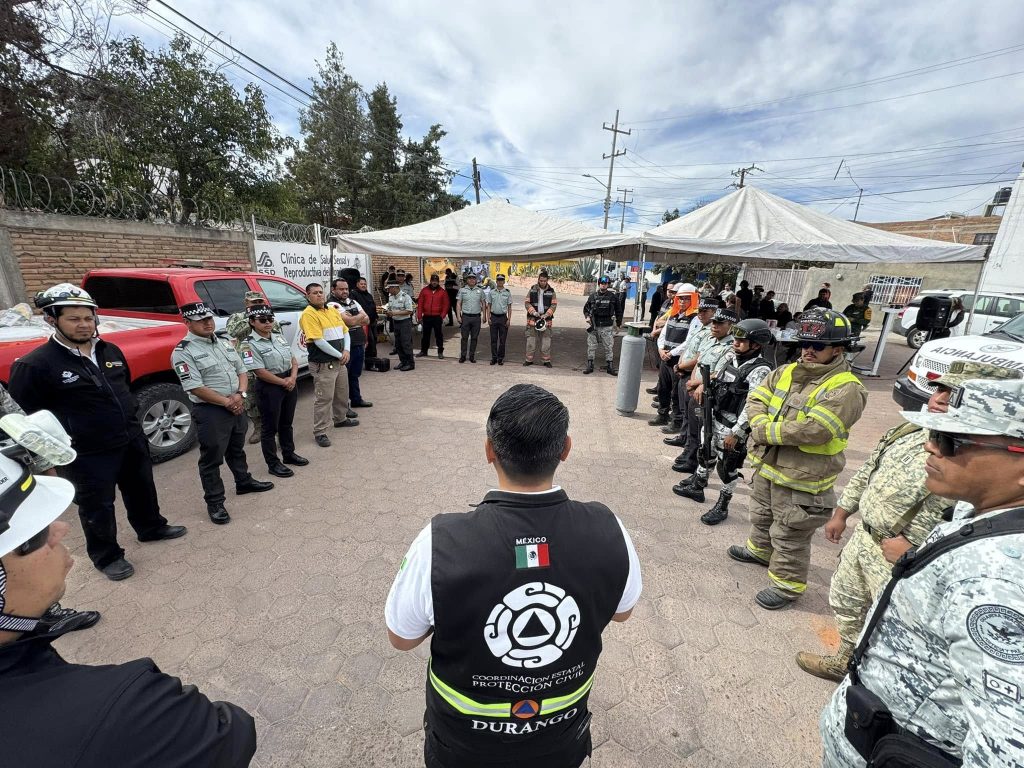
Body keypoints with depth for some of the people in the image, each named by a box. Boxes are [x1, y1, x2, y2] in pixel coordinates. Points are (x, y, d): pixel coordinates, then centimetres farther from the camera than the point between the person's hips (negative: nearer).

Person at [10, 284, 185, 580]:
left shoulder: (110, 351, 4)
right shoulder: (35, 364, -15)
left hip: (132, 441, 6)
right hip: (88, 454, -6)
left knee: (142, 488, 22)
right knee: (97, 506, 10)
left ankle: (151, 528, 44)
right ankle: (106, 556, 29)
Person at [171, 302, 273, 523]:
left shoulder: (224, 343, 9)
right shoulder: (183, 352, -13)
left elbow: (241, 370, 10)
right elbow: (195, 387, -19)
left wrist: (241, 394, -8)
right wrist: (227, 402, -16)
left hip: (237, 407, 7)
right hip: (210, 412, -7)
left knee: (237, 449, 23)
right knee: (212, 458, 4)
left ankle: (244, 482, 41)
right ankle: (214, 502, 17)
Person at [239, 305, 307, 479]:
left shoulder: (279, 337, 9)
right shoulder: (249, 345, -12)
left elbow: (293, 359, 10)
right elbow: (260, 372, -18)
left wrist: (293, 377, -7)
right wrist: (283, 382, -13)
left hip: (290, 383, 7)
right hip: (269, 388, -7)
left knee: (287, 422, 19)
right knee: (270, 427, 4)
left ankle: (289, 454, 34)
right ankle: (273, 464, 15)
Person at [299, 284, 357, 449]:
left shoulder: (333, 310, 12)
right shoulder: (308, 314, -13)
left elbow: (345, 331, 11)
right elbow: (318, 341, -20)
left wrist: (346, 351, -6)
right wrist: (339, 355, -15)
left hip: (340, 362, 8)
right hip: (323, 365, -8)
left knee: (342, 393, 21)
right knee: (324, 398, -3)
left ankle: (341, 418, 42)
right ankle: (319, 432, 7)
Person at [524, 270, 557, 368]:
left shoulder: (551, 291, 3)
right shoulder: (532, 289, 4)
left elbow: (554, 304, 0)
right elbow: (527, 302, 3)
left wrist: (547, 314, -15)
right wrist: (533, 312, -12)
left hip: (546, 319, 0)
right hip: (533, 318, 0)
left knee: (546, 340, 2)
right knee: (530, 339, 4)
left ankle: (546, 360, 11)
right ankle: (529, 359, 13)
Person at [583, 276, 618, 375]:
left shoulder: (613, 297, 2)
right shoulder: (592, 296, 5)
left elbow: (618, 311, 10)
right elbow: (586, 308, 15)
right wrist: (587, 316, -4)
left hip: (607, 327, -1)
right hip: (593, 326, 2)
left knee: (609, 347, 0)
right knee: (591, 346, 6)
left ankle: (610, 366, 9)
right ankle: (590, 365, 15)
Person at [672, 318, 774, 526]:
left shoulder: (760, 371, -21)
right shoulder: (729, 356, 1)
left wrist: (736, 433, -23)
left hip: (731, 426, -7)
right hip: (712, 417, 7)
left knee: (727, 467, 8)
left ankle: (722, 506, 25)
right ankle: (697, 487, 44)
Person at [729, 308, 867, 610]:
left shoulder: (847, 389, -19)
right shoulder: (787, 371, 4)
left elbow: (814, 429, -30)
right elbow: (757, 398, 2)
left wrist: (765, 432, -22)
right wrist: (762, 425, -18)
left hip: (802, 478, -7)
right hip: (767, 464, 8)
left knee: (790, 535, 8)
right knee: (762, 515, 29)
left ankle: (787, 584, 29)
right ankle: (760, 549, 54)